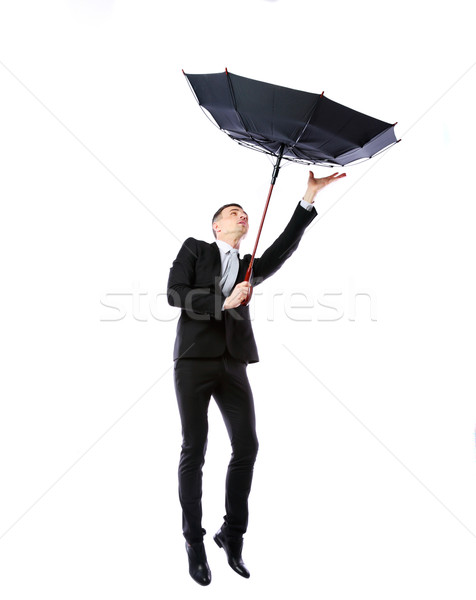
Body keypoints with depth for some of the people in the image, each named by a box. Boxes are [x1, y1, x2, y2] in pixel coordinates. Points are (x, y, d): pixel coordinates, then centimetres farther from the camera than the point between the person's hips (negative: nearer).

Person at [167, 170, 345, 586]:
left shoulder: (249, 267, 20)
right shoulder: (194, 249, 10)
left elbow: (283, 249, 3)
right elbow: (175, 293, -3)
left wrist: (309, 198, -4)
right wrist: (224, 302, -13)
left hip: (232, 364, 4)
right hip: (195, 360, -4)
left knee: (247, 447, 0)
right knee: (194, 450, -2)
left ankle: (232, 535, 18)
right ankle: (195, 542, 12)